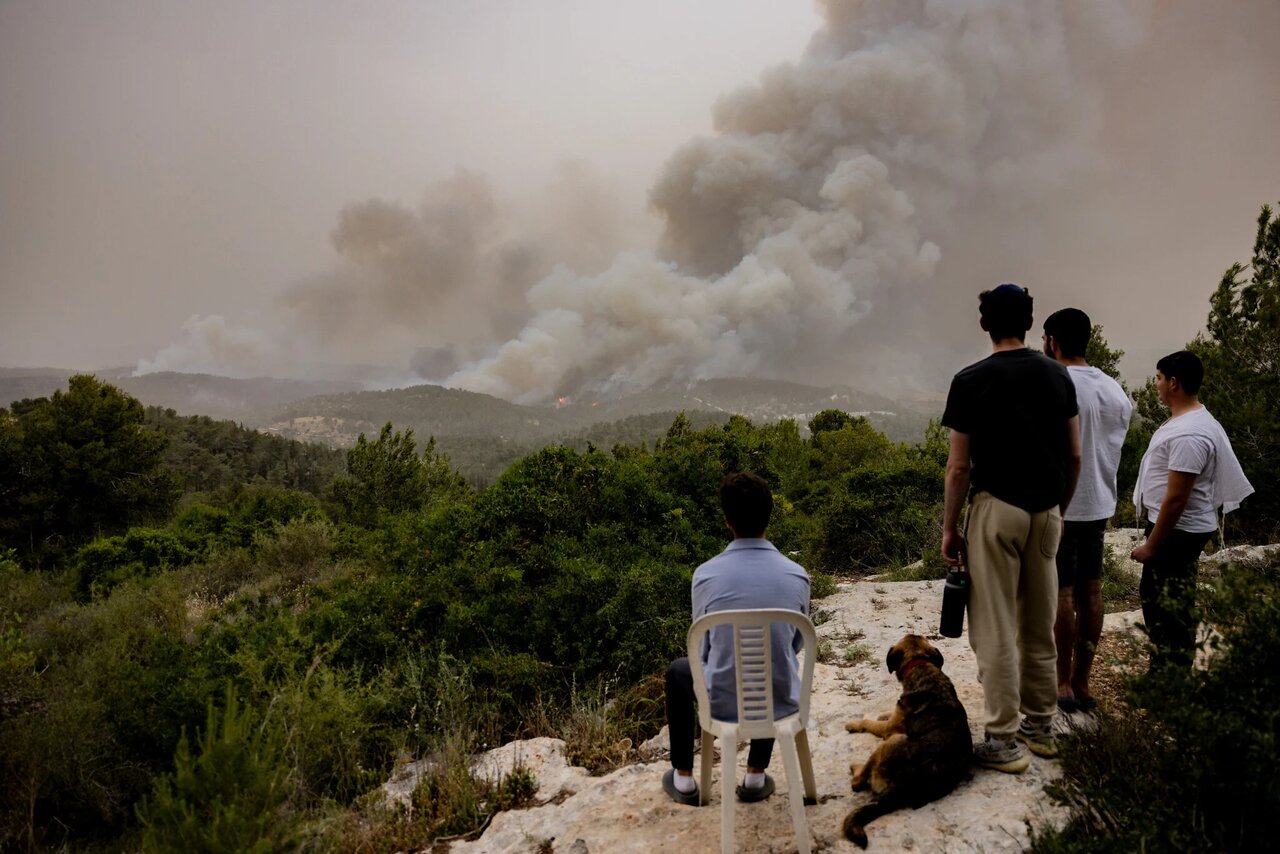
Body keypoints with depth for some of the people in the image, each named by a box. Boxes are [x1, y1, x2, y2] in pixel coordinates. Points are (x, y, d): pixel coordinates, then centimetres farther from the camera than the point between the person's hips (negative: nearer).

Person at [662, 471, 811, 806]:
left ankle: (683, 779, 35)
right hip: (781, 702, 2)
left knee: (677, 671, 31)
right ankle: (756, 777, 38)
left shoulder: (706, 575, -13)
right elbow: (797, 644, 7)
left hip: (723, 703, -1)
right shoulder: (797, 575, -9)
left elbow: (703, 647, 2)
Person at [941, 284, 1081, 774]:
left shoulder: (971, 381, -8)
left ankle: (1004, 742, 5)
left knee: (995, 628, 1)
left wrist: (949, 528, 0)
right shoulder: (1057, 376, 6)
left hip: (997, 508, -5)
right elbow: (1074, 456, 8)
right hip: (1046, 510, 5)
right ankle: (1040, 727, 27)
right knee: (1040, 626, 16)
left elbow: (959, 467, -8)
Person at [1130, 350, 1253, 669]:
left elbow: (1176, 500, -25)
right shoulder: (1187, 421, 11)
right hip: (1173, 528, 11)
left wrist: (1151, 545, -19)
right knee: (1155, 600, 20)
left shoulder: (1188, 434, -24)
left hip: (1177, 532, -11)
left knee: (1172, 611, -2)